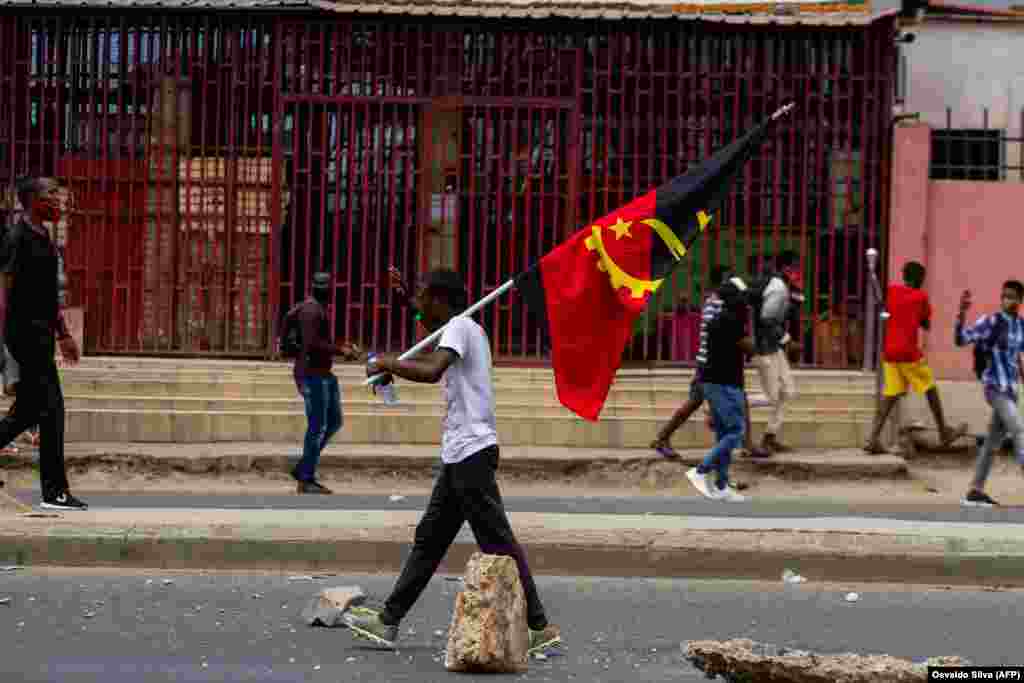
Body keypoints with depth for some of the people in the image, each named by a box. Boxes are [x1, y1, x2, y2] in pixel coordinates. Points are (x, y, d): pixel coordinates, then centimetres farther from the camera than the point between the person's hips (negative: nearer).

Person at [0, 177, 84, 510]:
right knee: (51, 408, -9)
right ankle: (55, 491, -6)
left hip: (42, 332, 10)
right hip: (27, 332, -10)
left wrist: (63, 334, 23)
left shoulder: (43, 238, 16)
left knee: (29, 409, 14)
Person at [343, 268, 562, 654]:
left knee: (498, 544, -8)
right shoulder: (465, 329, 19)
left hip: (471, 452, -10)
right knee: (428, 540, 12)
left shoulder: (459, 327, -10)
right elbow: (435, 363, 43)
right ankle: (388, 622, 17)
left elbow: (432, 371, -29)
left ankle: (540, 628, -5)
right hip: (461, 453, 10)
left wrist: (387, 364, -16)